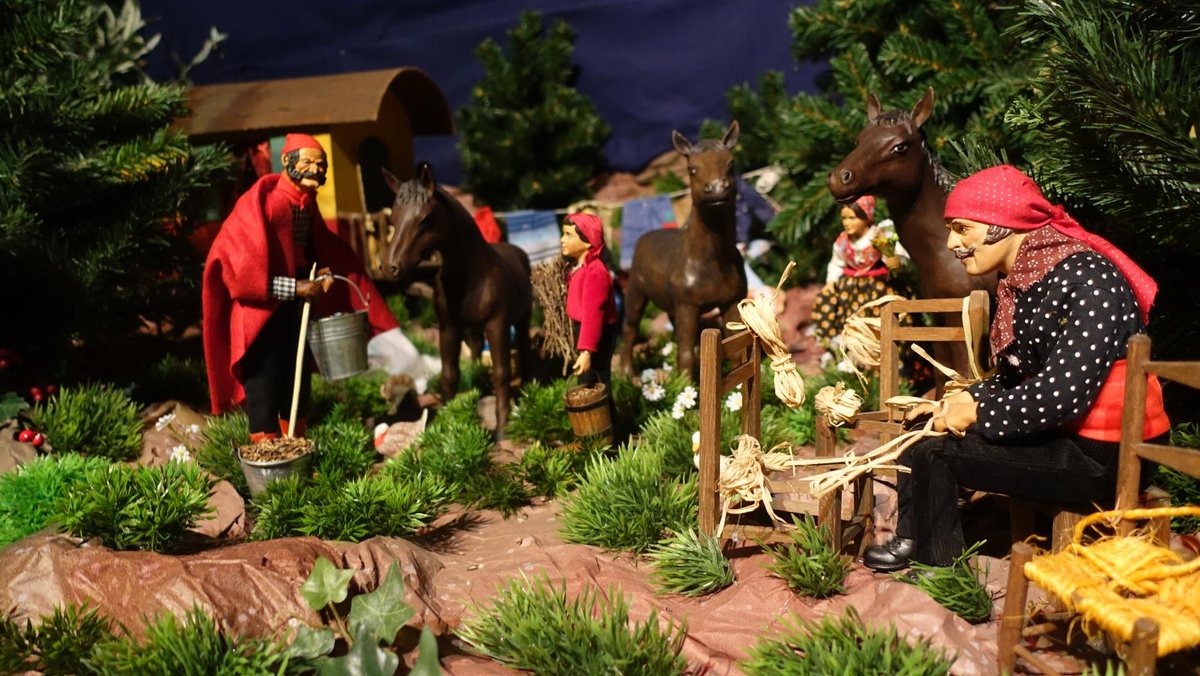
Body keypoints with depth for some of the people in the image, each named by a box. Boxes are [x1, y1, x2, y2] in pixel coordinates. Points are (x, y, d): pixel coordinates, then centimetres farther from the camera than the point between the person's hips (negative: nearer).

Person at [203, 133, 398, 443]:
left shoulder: (309, 206, 5)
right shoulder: (260, 201, -17)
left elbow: (325, 249, 23)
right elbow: (235, 263, -23)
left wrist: (323, 273, 2)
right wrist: (294, 287, -23)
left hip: (297, 313, 8)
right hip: (260, 315, -7)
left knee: (297, 390, 17)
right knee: (264, 394, -4)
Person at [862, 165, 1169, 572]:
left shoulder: (1086, 277, -21)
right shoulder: (1019, 281, 6)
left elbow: (1065, 394, -28)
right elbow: (1014, 378, 9)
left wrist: (977, 413, -17)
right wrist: (959, 402, -5)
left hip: (1103, 457, -9)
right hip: (1061, 435, 9)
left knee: (932, 453, -13)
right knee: (923, 429, 8)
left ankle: (936, 563, 10)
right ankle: (913, 540, 23)